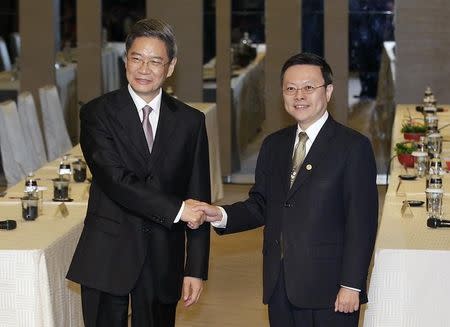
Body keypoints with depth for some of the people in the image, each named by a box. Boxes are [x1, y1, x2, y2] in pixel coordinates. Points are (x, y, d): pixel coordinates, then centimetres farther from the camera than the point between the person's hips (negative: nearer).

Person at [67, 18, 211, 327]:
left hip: (163, 263, 2)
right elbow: (114, 179, -16)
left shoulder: (191, 121, 5)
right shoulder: (97, 113, -3)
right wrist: (176, 209, -18)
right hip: (107, 257, -2)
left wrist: (197, 268, 1)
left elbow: (199, 200, 5)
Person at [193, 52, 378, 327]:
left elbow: (362, 222, -9)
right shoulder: (274, 145, 14)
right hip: (279, 287, 5)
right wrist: (222, 216, -6)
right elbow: (261, 206, 13)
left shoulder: (354, 146, -5)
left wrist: (352, 285, -13)